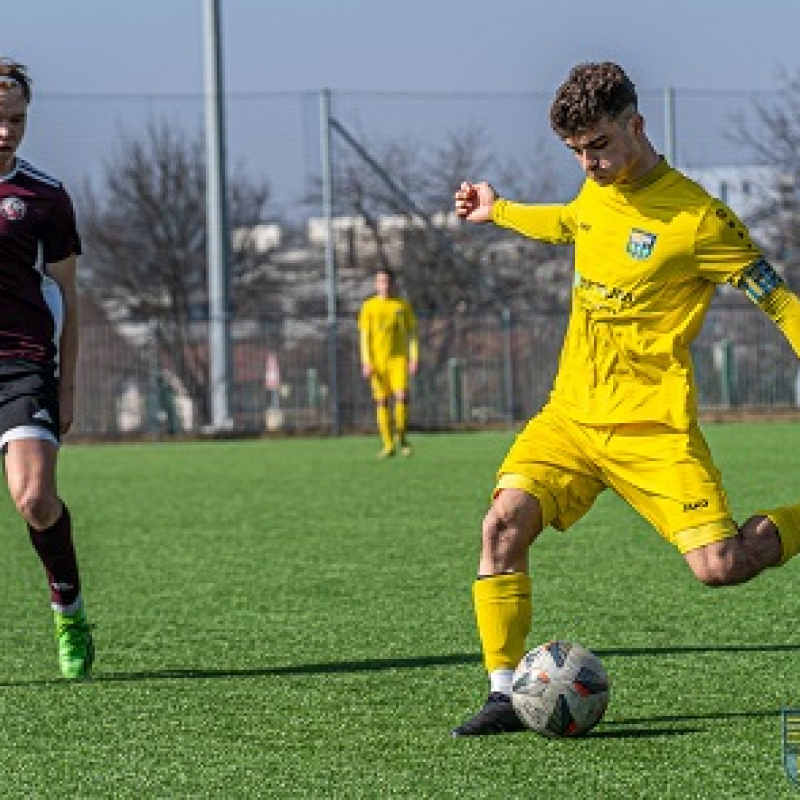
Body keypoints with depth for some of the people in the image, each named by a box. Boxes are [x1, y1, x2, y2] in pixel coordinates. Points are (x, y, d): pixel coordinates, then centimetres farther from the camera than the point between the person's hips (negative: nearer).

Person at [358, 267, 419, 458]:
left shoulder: (403, 306, 7)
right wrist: (366, 363, -6)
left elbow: (412, 334, 8)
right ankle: (388, 445, 4)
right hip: (378, 361, 0)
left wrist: (414, 358, -3)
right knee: (382, 401, -1)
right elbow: (364, 336, 3)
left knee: (402, 396, -16)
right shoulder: (369, 307, 4)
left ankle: (401, 436, 3)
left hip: (399, 358, 0)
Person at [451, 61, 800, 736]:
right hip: (570, 414, 6)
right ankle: (504, 694, -13)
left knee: (720, 566, -16)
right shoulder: (597, 192, 8)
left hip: (650, 423, -6)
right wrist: (499, 211, 44)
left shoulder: (696, 218, -13)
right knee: (503, 522, -17)